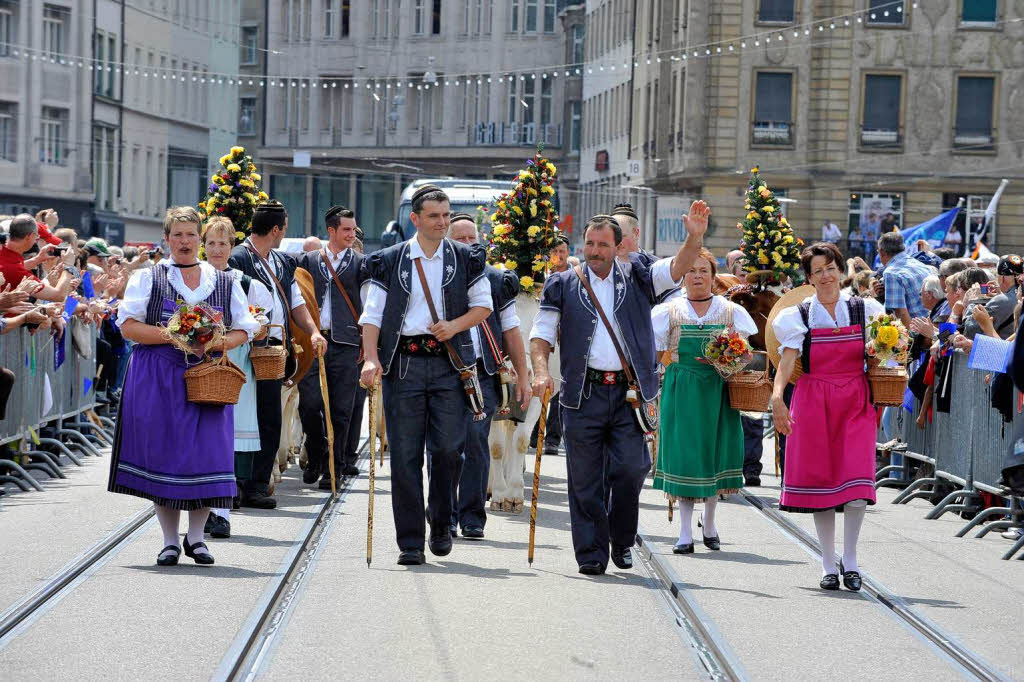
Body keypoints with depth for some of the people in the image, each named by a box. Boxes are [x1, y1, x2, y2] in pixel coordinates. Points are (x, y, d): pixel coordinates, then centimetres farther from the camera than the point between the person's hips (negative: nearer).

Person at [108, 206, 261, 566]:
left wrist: (220, 343, -8)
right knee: (163, 452, -3)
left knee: (207, 452, -6)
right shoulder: (149, 277, 7)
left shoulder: (225, 282, 13)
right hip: (158, 380, -1)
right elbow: (128, 325, -1)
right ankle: (170, 540, 7)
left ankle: (196, 536, 9)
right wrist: (171, 336, -14)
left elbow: (244, 330, 13)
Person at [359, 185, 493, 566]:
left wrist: (456, 325, -6)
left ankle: (441, 524, 16)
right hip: (403, 363, 0)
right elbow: (372, 316, 3)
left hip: (448, 364, 0)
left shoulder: (464, 259, 9)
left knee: (448, 448, -8)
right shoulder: (390, 262, 6)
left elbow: (483, 306, 14)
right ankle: (410, 542, 3)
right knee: (405, 455, -2)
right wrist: (371, 359, -11)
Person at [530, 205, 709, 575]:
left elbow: (676, 268, -3)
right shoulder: (563, 285, 10)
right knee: (586, 479, 1)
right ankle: (591, 553, 9)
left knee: (630, 468, -8)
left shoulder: (636, 278, 11)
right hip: (583, 392, 0)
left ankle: (622, 540, 14)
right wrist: (541, 371, -11)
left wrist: (694, 239, -22)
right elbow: (541, 334, 7)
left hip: (628, 392, 0)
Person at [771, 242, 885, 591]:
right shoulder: (798, 316, 2)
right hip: (813, 402, 0)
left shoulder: (865, 310, 7)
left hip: (855, 401, 0)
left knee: (856, 478, -12)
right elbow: (787, 360, -12)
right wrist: (777, 395, -28)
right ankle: (829, 564, 12)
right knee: (820, 477, 1)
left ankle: (850, 559, 4)